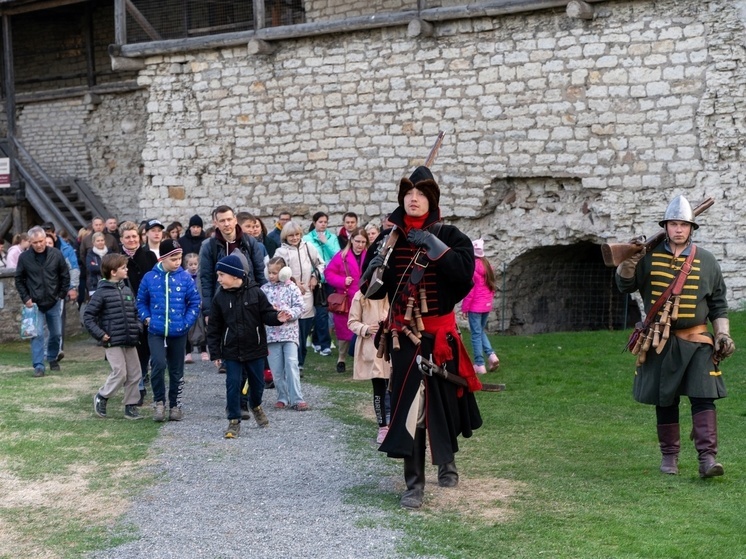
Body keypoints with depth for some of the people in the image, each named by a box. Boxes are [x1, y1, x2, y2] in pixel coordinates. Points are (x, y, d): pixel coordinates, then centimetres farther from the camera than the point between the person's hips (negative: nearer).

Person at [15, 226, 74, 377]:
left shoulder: (56, 254, -5)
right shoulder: (24, 257, -7)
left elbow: (65, 276, 4)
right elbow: (19, 280, 2)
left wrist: (63, 294, -2)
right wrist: (26, 298, -6)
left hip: (53, 302, 2)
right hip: (35, 303, -2)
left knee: (56, 333, 10)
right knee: (37, 335, -5)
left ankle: (52, 358, 32)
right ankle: (38, 366, -1)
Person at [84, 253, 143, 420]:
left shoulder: (127, 290, 10)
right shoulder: (102, 292, -9)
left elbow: (135, 312, 20)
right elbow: (88, 316, -9)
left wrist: (138, 327, 4)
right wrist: (100, 334, -15)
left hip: (129, 341, 7)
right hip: (113, 342, -7)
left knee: (135, 375, 7)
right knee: (120, 373, -8)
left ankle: (131, 407, 17)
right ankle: (101, 397, 14)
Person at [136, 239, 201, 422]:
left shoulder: (185, 278, -4)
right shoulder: (149, 278, -3)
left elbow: (195, 302, 1)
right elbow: (141, 301, 9)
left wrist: (187, 322, -7)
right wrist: (146, 318, -3)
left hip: (178, 333, 1)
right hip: (156, 332, -1)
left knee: (176, 370, 11)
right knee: (158, 363, -19)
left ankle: (175, 405, 26)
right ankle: (159, 402, 0)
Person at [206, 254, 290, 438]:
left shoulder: (255, 292, -9)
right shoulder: (220, 297, -3)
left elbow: (267, 314, -4)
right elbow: (214, 327, 1)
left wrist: (277, 318, -27)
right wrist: (215, 352, -1)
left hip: (255, 348, 0)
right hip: (231, 351, 0)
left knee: (257, 383, 13)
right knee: (233, 385, -2)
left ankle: (255, 406, 43)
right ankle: (234, 421, 10)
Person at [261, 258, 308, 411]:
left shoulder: (292, 288, 1)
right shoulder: (264, 289, 7)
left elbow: (299, 307, -3)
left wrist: (287, 313, -19)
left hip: (290, 332, -2)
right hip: (271, 333, 2)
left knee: (292, 364, -12)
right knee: (276, 369, 4)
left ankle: (296, 399, -9)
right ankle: (282, 398, 18)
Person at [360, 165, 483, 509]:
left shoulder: (449, 236, -3)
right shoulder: (389, 238, 3)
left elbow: (465, 272, -19)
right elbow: (371, 290, 4)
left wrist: (434, 247, -25)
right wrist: (374, 268, -17)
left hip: (440, 333, -1)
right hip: (403, 336, 1)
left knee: (445, 400, 11)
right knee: (407, 406, -4)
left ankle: (446, 460, 39)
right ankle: (414, 483, 4)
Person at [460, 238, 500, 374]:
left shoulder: (472, 266, -13)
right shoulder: (488, 265, 7)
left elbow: (469, 289, -14)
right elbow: (492, 286, 12)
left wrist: (465, 307, -8)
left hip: (475, 306, -7)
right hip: (487, 305, 7)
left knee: (476, 334, -1)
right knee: (481, 331, 20)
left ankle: (479, 365, 0)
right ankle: (491, 355, 2)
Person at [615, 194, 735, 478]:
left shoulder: (706, 261, 5)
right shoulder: (650, 256, 2)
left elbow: (718, 302, 10)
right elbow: (625, 285, 1)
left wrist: (723, 334, 2)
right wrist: (628, 262, -17)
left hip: (697, 341, 0)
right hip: (660, 343, 1)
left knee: (703, 397, -11)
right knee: (664, 400, 8)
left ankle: (708, 457, -11)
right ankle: (669, 455, 19)